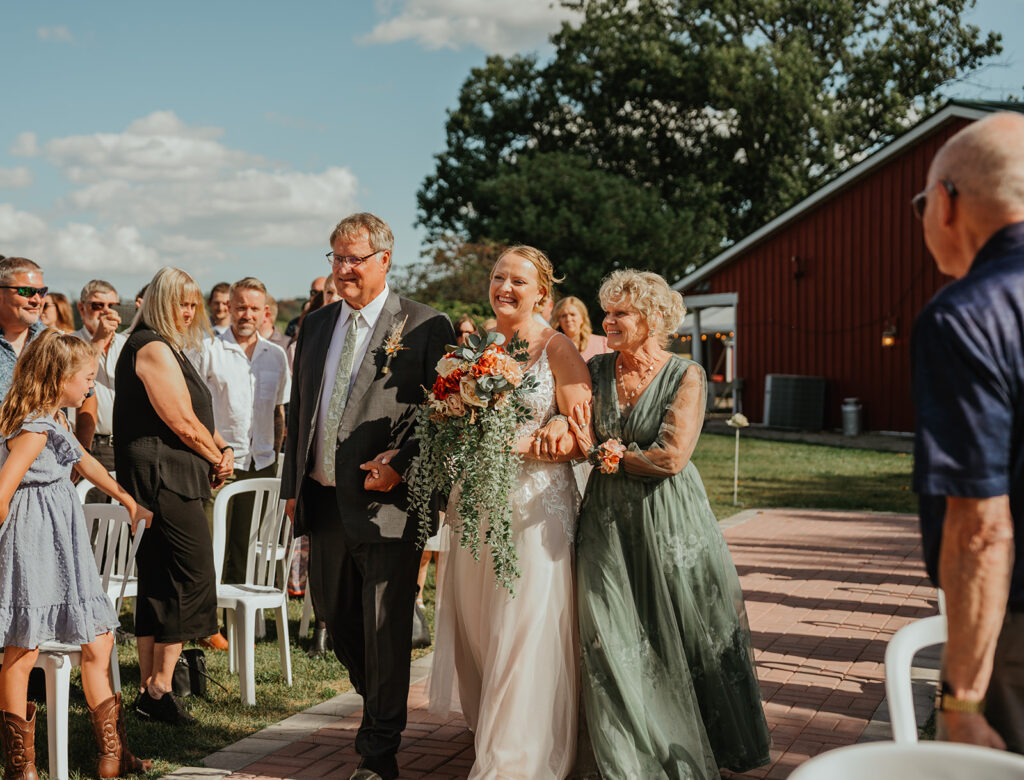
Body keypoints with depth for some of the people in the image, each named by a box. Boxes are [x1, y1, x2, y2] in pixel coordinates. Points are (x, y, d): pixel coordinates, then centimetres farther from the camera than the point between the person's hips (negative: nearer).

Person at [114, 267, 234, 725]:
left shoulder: (165, 349, 21)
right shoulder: (154, 349, -12)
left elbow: (195, 417, 20)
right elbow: (183, 423, -16)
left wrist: (222, 448, 3)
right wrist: (218, 458, -1)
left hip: (160, 479, 11)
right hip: (163, 477, -11)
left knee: (156, 584, 11)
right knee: (192, 577, -9)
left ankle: (149, 689, 17)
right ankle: (159, 689, -5)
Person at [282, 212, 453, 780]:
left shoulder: (426, 327, -6)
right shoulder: (315, 325, 13)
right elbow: (299, 409, 18)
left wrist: (401, 462, -18)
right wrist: (292, 486, 14)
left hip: (386, 501, -6)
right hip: (323, 500, 6)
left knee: (385, 631, 0)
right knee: (334, 615, 17)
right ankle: (377, 705, 42)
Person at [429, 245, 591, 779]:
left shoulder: (557, 349, -4)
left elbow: (582, 437, -9)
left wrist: (517, 443, -21)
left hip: (534, 509, -5)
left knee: (526, 635, -3)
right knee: (477, 632, 10)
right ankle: (488, 732, 26)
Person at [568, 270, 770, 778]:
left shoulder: (685, 376, -7)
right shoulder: (597, 369, 4)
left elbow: (671, 456, -15)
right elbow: (581, 436, 4)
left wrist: (604, 451, -9)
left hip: (669, 522, -3)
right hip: (609, 521, 3)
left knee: (681, 637, 6)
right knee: (614, 642, 2)